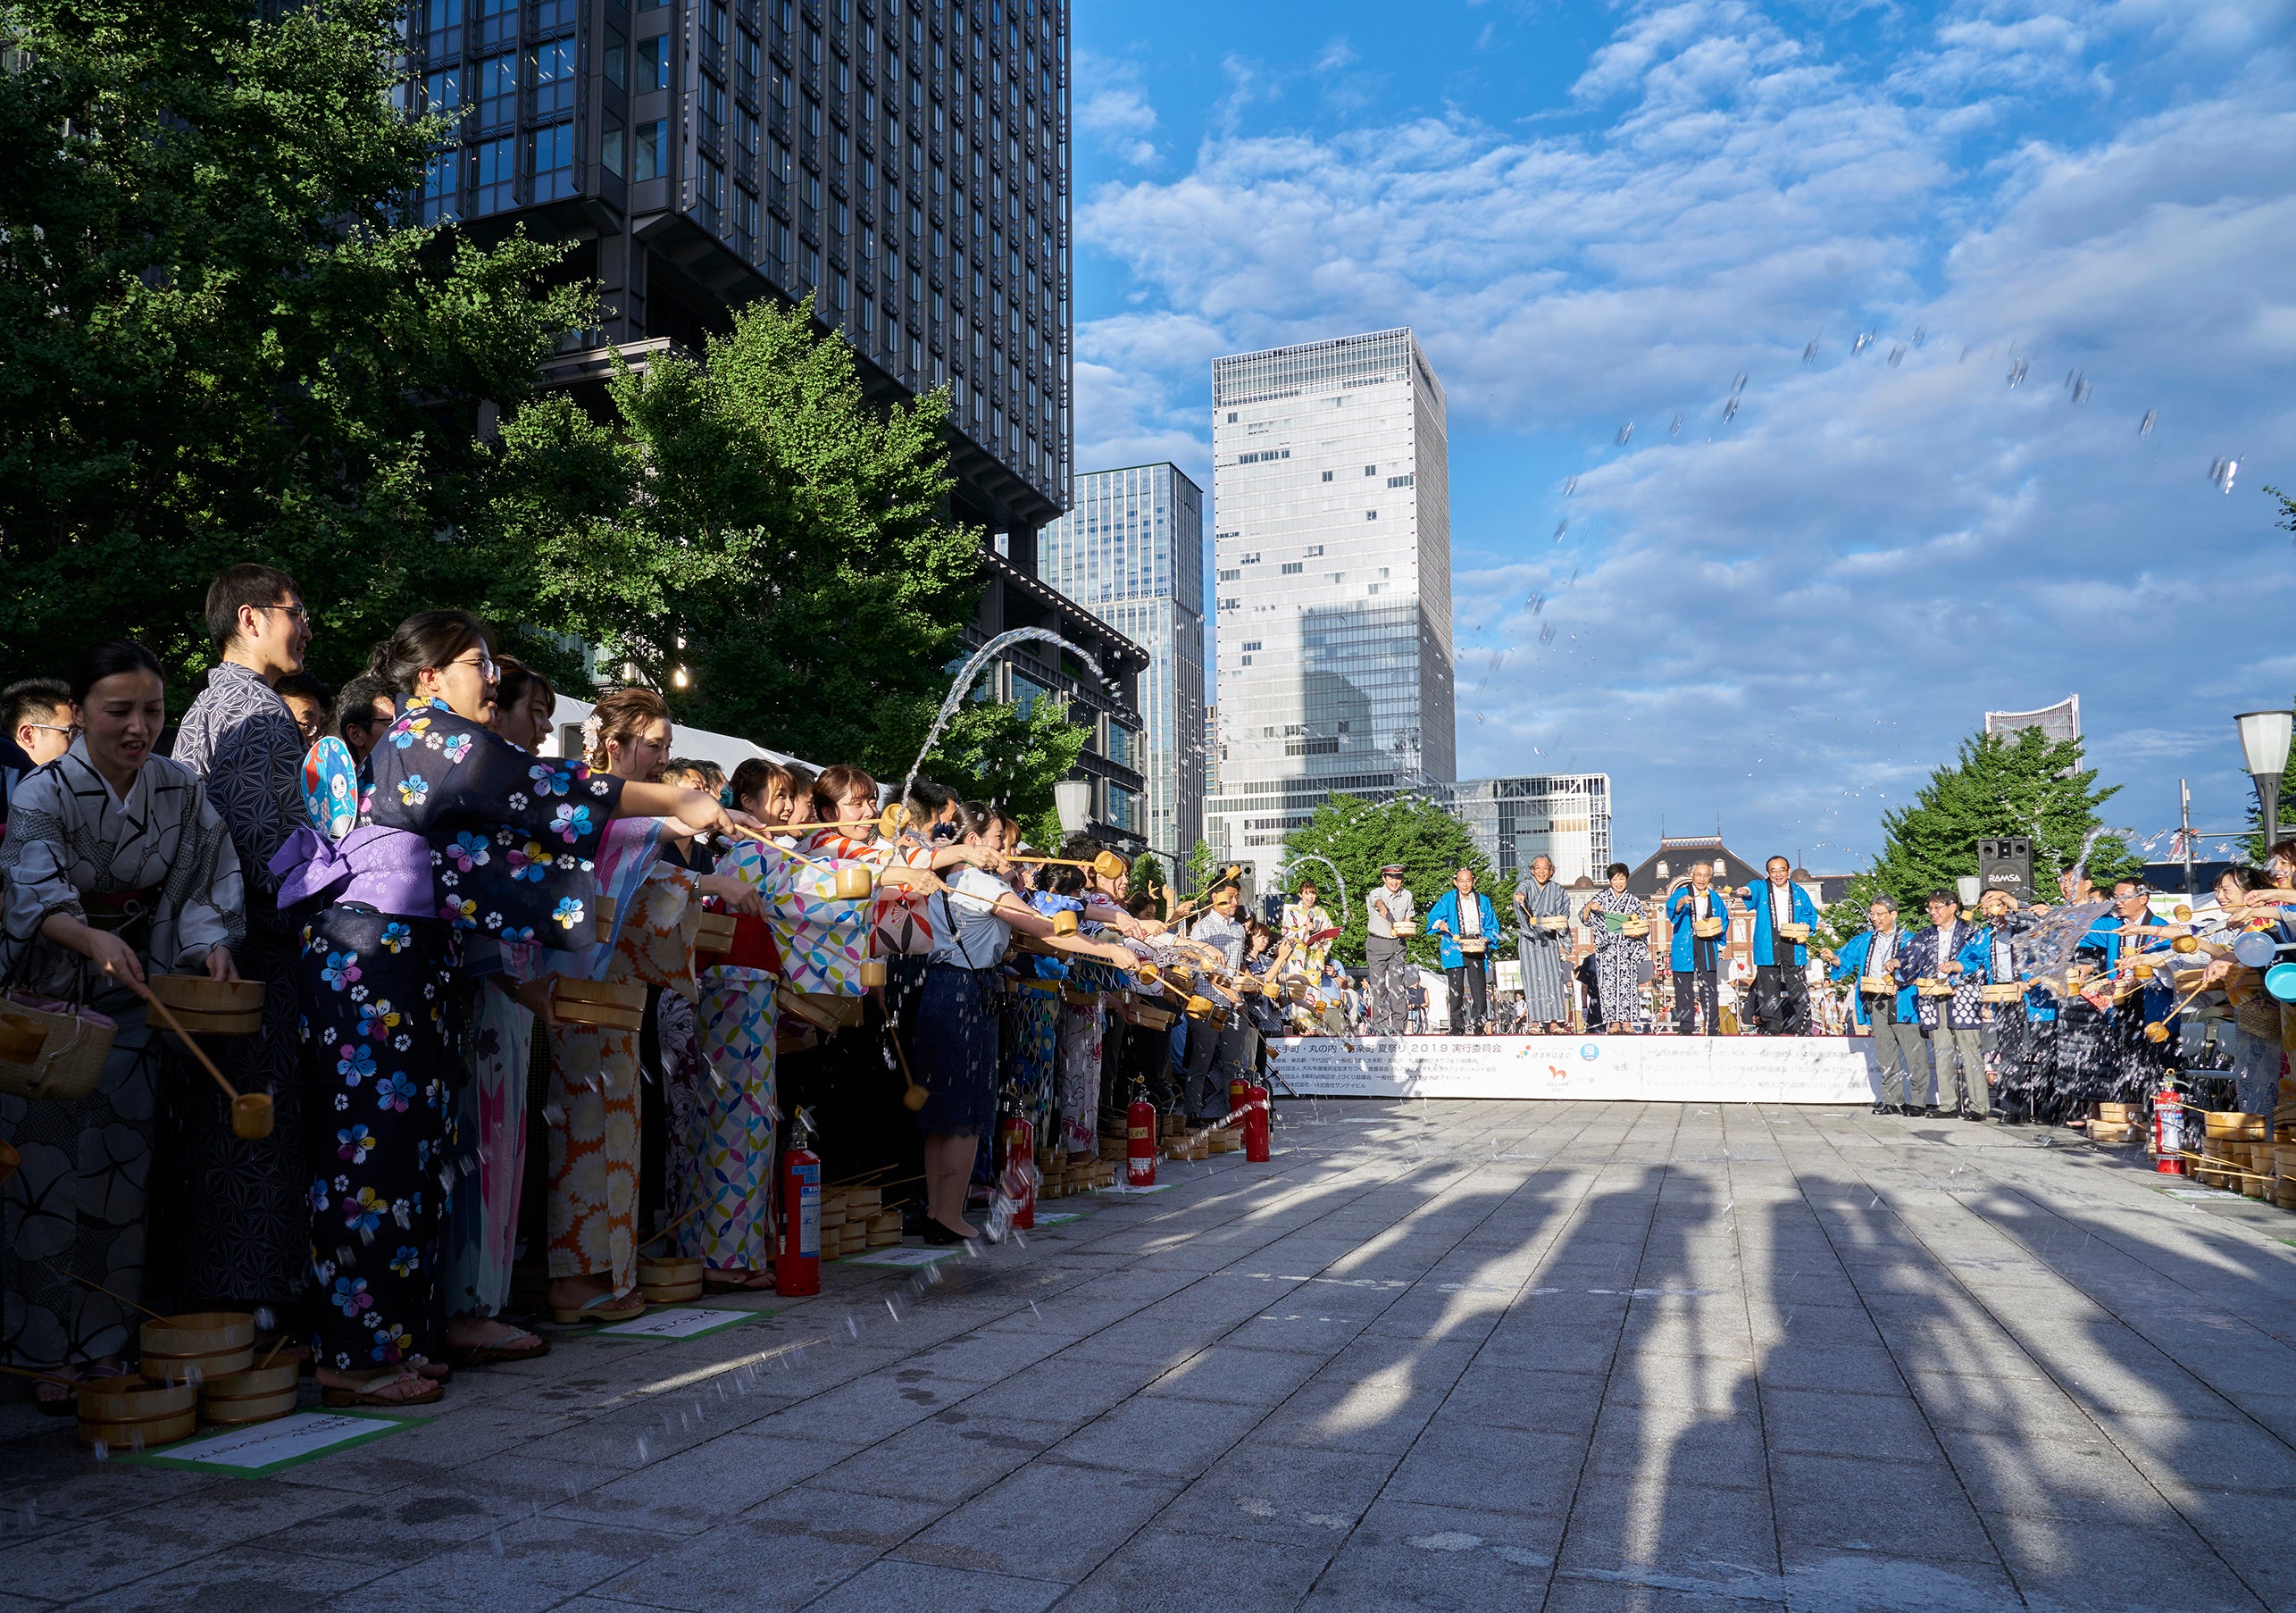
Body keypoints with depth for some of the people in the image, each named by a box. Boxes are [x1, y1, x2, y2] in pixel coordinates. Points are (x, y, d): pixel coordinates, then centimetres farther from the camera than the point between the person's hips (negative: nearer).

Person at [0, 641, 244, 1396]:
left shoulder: (182, 792, 0)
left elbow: (203, 889, 1)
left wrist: (211, 944, -18)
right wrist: (93, 939, -45)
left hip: (134, 1003, 3)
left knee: (120, 1174, 5)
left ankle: (106, 1346, 16)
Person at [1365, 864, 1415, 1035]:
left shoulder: (1407, 896, 3)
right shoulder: (1376, 894, -12)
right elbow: (1378, 901, -37)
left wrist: (1405, 930, -8)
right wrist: (1382, 908, -61)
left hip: (1398, 944, 3)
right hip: (1377, 943, -3)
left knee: (1397, 985, -5)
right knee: (1379, 985, -4)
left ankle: (1398, 1026, -3)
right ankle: (1380, 1026, 1)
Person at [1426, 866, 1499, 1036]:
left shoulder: (1483, 901, 12)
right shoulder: (1448, 899, 6)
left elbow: (1492, 926, 14)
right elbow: (1432, 917, 3)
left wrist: (1485, 939, -4)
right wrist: (1440, 924, -18)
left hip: (1476, 949, 1)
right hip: (1455, 949, -1)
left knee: (1479, 989, -6)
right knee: (1456, 989, -1)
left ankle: (1479, 1025, 2)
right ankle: (1457, 1026, 4)